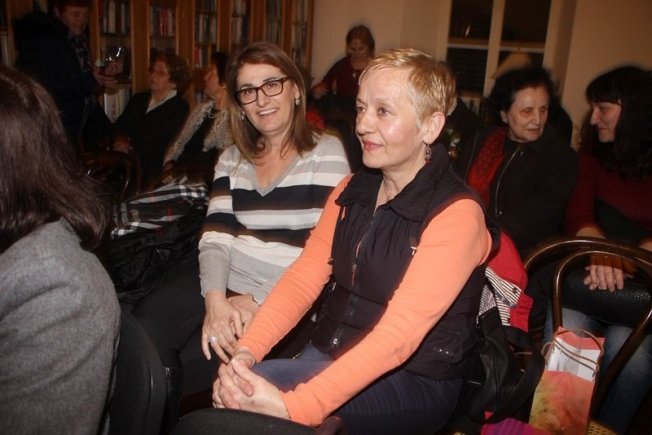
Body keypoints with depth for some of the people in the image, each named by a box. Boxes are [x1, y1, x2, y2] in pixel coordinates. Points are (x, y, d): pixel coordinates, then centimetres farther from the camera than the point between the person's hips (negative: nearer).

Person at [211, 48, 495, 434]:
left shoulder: (457, 215, -18)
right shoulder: (352, 190, 5)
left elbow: (397, 336, -26)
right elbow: (303, 278, -1)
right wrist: (247, 350, -17)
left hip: (415, 382, -6)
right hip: (329, 357, 6)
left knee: (238, 402, -23)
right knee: (231, 389, -18)